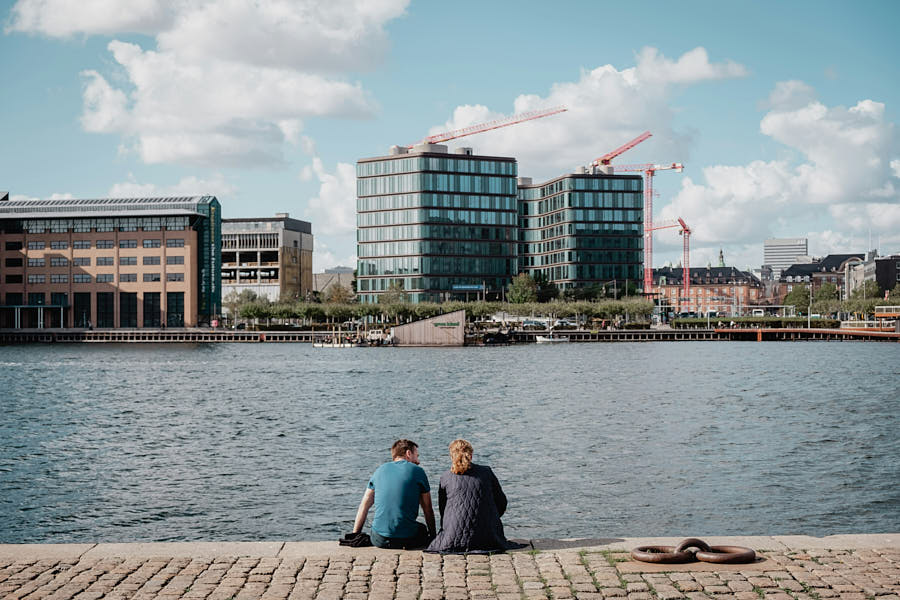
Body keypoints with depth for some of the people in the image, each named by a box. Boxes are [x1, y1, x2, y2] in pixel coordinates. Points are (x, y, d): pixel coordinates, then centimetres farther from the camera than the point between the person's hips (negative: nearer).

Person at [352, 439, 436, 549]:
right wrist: (433, 536, 19)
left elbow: (364, 506, 16)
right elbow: (428, 510, 7)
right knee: (424, 529, 29)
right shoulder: (417, 471, 4)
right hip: (408, 538, -2)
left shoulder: (380, 470, 13)